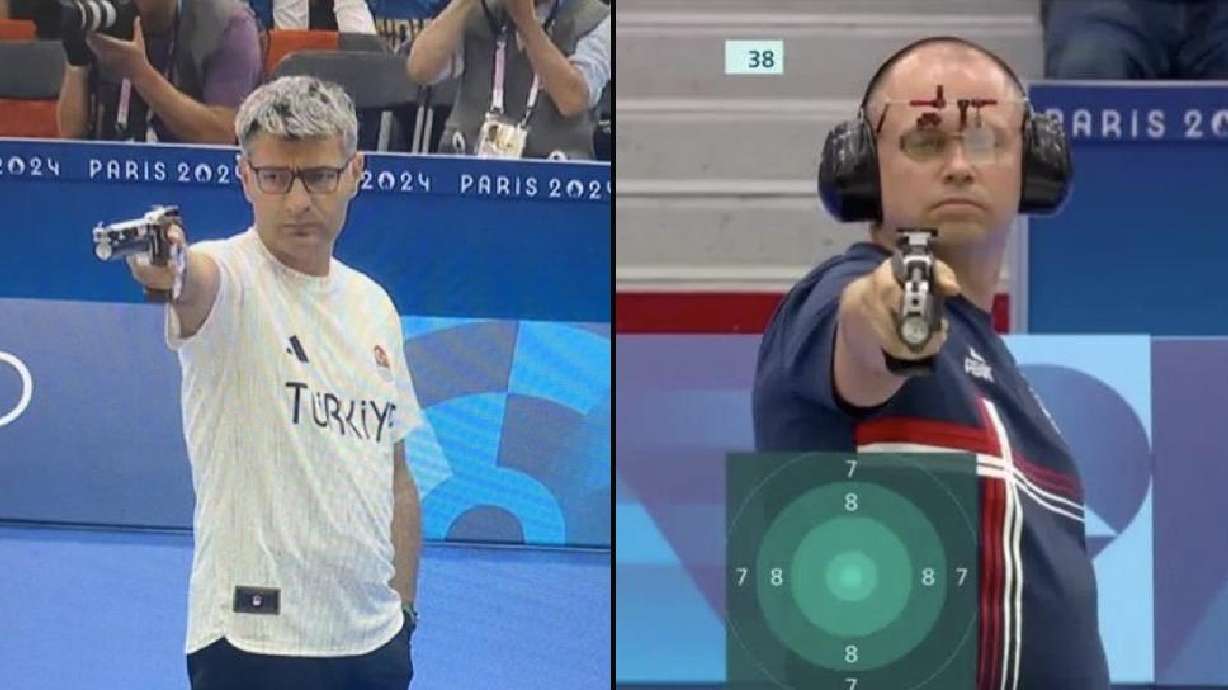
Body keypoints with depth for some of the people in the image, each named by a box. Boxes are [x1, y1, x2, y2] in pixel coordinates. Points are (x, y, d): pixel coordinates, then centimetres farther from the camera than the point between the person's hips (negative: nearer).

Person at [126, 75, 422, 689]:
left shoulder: (374, 305, 13)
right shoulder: (227, 279, -7)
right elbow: (195, 280, -34)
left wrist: (403, 610, 15)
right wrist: (165, 266, -57)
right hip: (256, 640, -7)